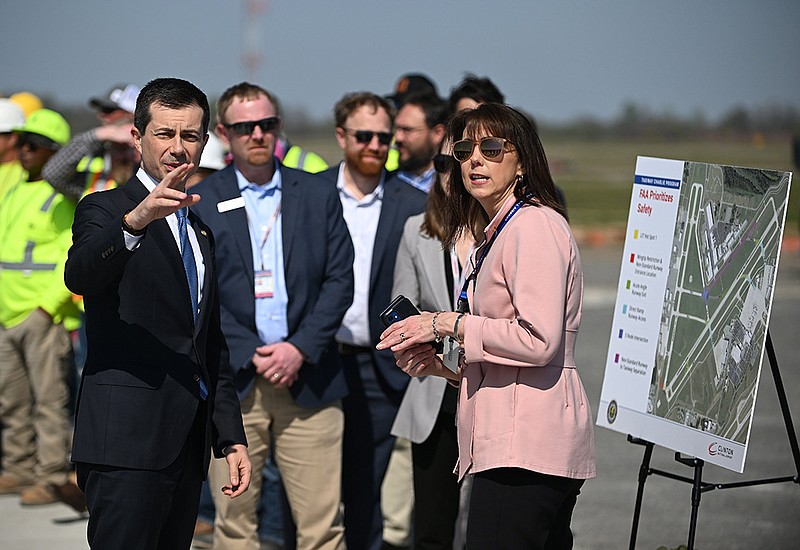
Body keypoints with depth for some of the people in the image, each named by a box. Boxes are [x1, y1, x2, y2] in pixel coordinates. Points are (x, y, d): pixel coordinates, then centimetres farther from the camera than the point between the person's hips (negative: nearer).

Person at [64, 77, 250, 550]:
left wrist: (231, 438, 19)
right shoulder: (105, 209, -2)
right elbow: (80, 275, -26)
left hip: (188, 444, 7)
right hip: (127, 441, -7)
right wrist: (135, 220, -44)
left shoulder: (199, 231, 22)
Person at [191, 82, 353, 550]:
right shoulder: (200, 203, 5)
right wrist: (250, 355, -8)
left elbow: (340, 280, 6)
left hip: (309, 378, 1)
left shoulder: (319, 196, 10)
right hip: (232, 381, -1)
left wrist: (301, 349, -6)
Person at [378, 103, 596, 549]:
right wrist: (441, 365, 11)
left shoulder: (535, 226, -8)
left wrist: (450, 324, -11)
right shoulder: (499, 233, 23)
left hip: (525, 444, -10)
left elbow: (539, 341, -19)